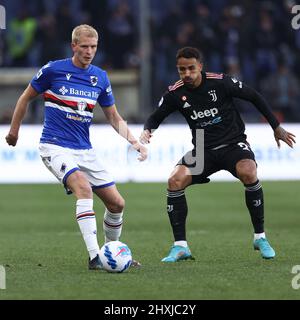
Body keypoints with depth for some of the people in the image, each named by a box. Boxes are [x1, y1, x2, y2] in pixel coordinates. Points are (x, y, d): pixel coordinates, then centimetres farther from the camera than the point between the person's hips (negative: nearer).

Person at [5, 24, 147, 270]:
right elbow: (26, 97, 8)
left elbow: (114, 118, 14)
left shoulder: (100, 77, 6)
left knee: (117, 203, 2)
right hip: (55, 147, -6)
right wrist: (14, 130, 13)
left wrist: (134, 141, 0)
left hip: (85, 150, 6)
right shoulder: (53, 70, -7)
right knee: (83, 187, -32)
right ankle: (94, 257, -34)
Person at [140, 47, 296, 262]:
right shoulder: (176, 93, -5)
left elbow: (254, 97, -1)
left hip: (233, 143, -3)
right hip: (203, 150, 3)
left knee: (248, 172, -34)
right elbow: (156, 117, 8)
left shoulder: (221, 82, -13)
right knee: (175, 181, -21)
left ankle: (260, 237, -18)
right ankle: (180, 246, -12)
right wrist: (147, 131, -16)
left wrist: (276, 127, 2)